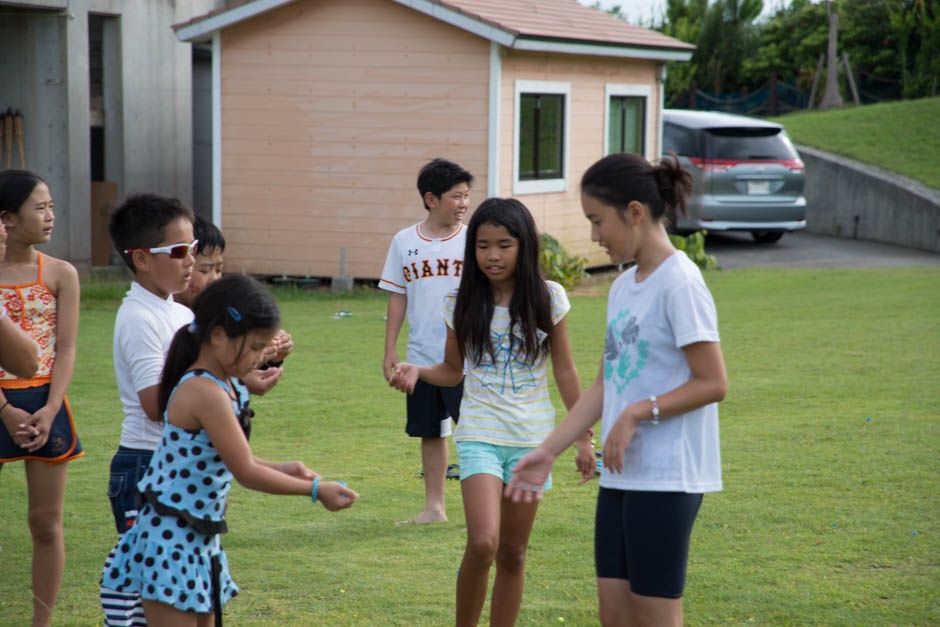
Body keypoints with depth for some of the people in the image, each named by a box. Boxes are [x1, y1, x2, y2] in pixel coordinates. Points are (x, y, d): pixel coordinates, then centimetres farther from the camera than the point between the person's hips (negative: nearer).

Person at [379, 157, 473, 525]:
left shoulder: (472, 241, -2)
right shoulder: (404, 242, 3)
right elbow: (398, 299, 8)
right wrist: (390, 351, 5)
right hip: (422, 357, 3)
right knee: (430, 434, 12)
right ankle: (434, 507, 23)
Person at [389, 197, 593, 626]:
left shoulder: (548, 299, -2)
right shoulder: (462, 303, -1)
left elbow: (564, 370, 4)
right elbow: (453, 369, 9)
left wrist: (583, 436, 5)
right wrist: (417, 371, -12)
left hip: (532, 437, 1)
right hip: (480, 434, -1)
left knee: (512, 554, 7)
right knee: (482, 544, -18)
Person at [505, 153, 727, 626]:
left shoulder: (679, 283, -13)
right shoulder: (623, 287, 13)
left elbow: (712, 383, -15)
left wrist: (637, 412, -19)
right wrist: (548, 451, 13)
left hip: (665, 478, -8)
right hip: (620, 476, 8)